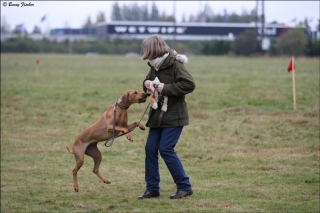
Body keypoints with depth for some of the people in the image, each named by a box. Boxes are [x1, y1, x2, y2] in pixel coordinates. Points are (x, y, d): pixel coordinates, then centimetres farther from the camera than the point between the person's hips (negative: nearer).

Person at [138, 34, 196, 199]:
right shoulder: (155, 66, 8)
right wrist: (146, 84, -2)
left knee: (166, 149, -12)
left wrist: (166, 88, -24)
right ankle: (152, 189, 12)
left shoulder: (175, 64, -16)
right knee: (150, 149, 4)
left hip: (174, 116, -8)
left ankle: (184, 187, -1)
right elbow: (149, 81, 23)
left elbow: (189, 84, -25)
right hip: (158, 115, 8)